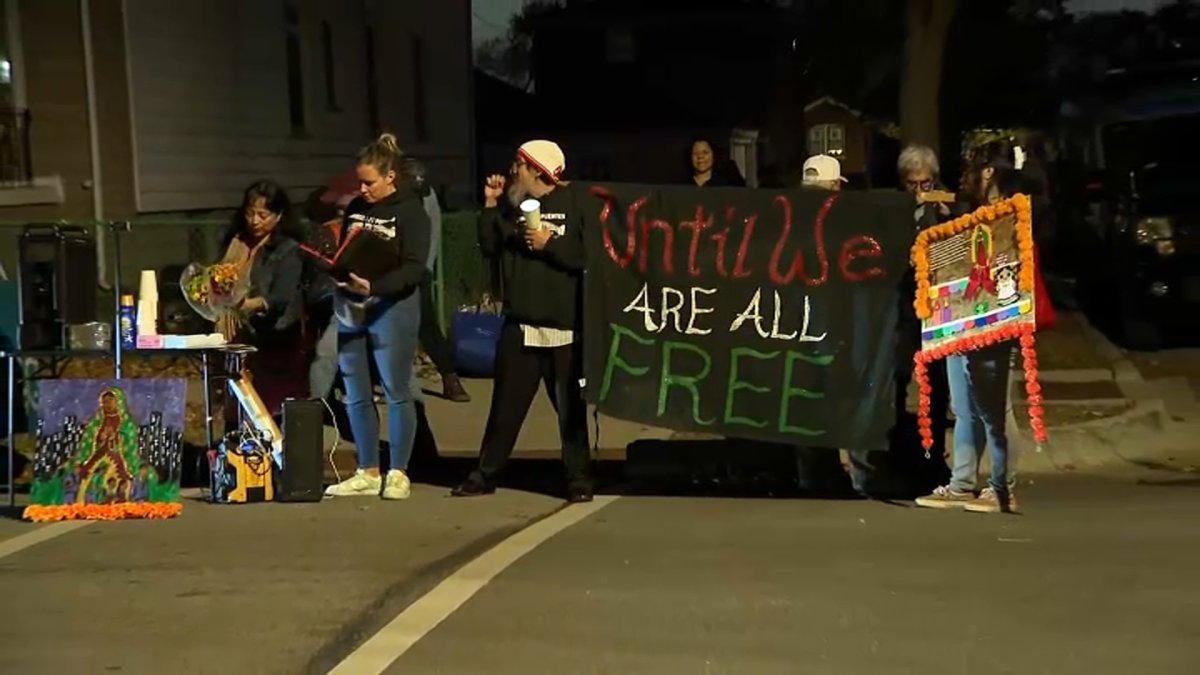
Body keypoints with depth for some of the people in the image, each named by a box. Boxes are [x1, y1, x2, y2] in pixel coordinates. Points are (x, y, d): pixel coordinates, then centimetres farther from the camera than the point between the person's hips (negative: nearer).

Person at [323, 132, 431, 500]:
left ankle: (398, 473, 11)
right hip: (350, 308, 6)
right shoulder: (356, 207, 13)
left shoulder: (410, 211, -5)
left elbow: (414, 269, -14)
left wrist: (374, 286, -28)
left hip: (391, 308, -6)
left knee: (396, 391, 1)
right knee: (356, 394, 8)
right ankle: (367, 472, 17)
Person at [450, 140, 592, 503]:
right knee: (506, 403, 10)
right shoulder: (512, 205, 12)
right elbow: (489, 247, 6)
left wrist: (549, 244, -20)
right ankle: (485, 474, 18)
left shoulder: (571, 206, -6)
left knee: (570, 406, 2)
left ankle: (579, 478, 11)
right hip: (519, 322, 5)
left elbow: (586, 258, -14)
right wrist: (490, 205, 1)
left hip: (561, 324, -5)